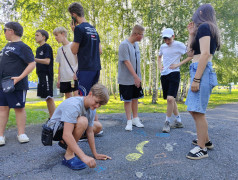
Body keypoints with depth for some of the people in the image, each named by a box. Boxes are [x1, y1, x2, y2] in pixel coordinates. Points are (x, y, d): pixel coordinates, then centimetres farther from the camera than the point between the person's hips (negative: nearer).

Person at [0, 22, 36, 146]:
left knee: (19, 108, 1)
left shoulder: (22, 47, -7)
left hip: (16, 85, -8)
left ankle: (21, 134, 13)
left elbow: (32, 64, -15)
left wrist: (19, 77, -22)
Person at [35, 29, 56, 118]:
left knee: (49, 97, -8)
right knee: (47, 97, 10)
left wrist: (33, 59, -18)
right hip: (41, 75, 8)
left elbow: (47, 61, -16)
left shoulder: (47, 47, -6)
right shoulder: (38, 49, 19)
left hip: (47, 75, -8)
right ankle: (51, 118, 17)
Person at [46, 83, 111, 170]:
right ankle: (68, 156, -21)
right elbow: (66, 135, -41)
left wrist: (95, 154, -7)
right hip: (55, 129, -8)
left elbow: (90, 132, -6)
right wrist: (83, 156, -44)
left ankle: (67, 143, 14)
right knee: (82, 121, -34)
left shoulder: (92, 109, -8)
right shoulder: (73, 105, -33)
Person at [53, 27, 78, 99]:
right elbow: (60, 65, 17)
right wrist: (58, 79, 13)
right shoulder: (59, 50, 16)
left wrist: (76, 72, -18)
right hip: (64, 79, 6)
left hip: (74, 77, -6)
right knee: (68, 98, 9)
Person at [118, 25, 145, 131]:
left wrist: (138, 77, 13)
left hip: (136, 78, 7)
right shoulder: (124, 45, -14)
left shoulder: (136, 44, 10)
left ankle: (135, 119, 26)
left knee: (135, 98, 13)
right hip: (126, 79, -7)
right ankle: (129, 122, 13)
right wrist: (136, 76, -20)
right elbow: (127, 62, -19)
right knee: (127, 99, 2)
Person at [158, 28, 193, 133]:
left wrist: (178, 64, -13)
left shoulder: (179, 45, -4)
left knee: (170, 98, -19)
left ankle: (167, 122, -3)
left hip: (174, 74, -6)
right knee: (170, 99, 10)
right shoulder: (162, 46, 13)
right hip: (164, 75, 7)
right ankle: (178, 121, 24)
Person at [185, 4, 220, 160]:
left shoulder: (204, 27, -6)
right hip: (201, 72, 10)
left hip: (202, 72, -10)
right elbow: (192, 51, 22)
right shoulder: (208, 29, 23)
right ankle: (206, 140, 27)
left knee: (197, 111, -8)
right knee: (194, 109, 15)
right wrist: (191, 34, 20)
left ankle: (202, 148, 2)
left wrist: (196, 79, -21)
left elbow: (205, 54, -17)